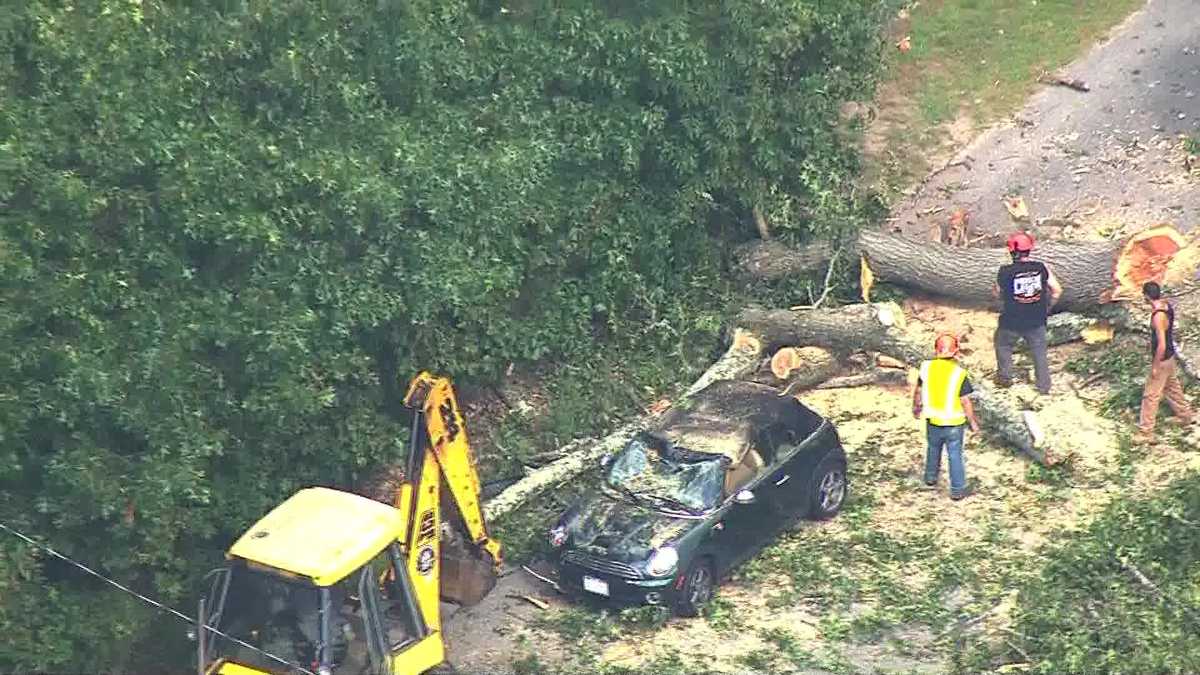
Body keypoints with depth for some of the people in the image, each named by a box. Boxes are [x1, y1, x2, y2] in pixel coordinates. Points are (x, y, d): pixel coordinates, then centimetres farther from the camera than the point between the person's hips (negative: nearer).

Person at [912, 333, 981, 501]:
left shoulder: (927, 368, -10)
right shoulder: (959, 373, -21)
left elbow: (918, 391, 3)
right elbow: (965, 402, -17)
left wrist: (916, 407, 22)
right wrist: (973, 422, -3)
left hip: (932, 421, 3)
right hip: (954, 424, -3)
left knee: (933, 449, 26)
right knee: (955, 456, 10)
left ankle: (931, 477, 44)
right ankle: (957, 490, 16)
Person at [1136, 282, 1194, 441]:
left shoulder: (1158, 316, -33)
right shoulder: (1167, 305, -5)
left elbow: (1162, 346, -31)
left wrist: (1155, 366, -21)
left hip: (1162, 360, -9)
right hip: (1170, 355, 9)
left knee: (1150, 396, 2)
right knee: (1172, 386, 29)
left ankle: (1145, 433, 12)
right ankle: (1187, 415, 49)